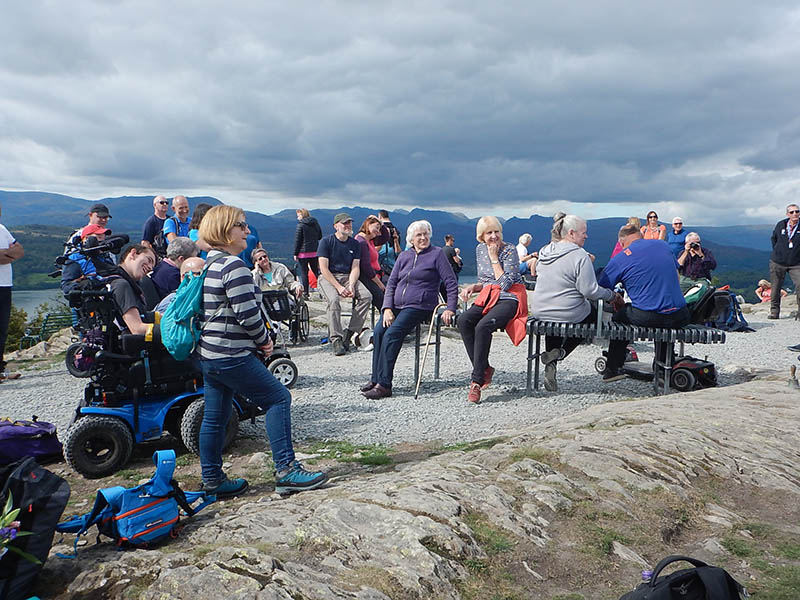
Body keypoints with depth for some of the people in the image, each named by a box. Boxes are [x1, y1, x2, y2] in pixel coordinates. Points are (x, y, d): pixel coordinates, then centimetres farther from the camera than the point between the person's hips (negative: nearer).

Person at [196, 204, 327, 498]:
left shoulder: (208, 265, 15)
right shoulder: (234, 266, -17)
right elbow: (248, 314, -21)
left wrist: (258, 340, 13)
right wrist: (264, 339, -2)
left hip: (208, 353, 10)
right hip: (232, 356, -10)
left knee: (215, 416, 14)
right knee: (278, 399, -1)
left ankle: (213, 481, 23)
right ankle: (286, 471, 1)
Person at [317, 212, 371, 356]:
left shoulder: (355, 244, 9)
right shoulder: (326, 241, -4)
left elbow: (355, 267, 3)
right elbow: (324, 268, -10)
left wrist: (351, 286, -17)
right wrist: (339, 287, -20)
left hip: (348, 276, 4)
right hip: (328, 277, -4)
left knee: (366, 296, -21)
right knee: (334, 299, -34)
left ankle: (350, 333, -17)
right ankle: (336, 339, -28)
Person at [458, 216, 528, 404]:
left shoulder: (510, 250, -7)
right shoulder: (480, 249, 13)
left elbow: (505, 284, -16)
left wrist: (494, 257, -13)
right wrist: (472, 287, 1)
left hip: (510, 298, -6)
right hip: (488, 297, 6)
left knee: (483, 326, -33)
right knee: (464, 321, -25)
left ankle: (477, 381, -27)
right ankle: (484, 368, -18)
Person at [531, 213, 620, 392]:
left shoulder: (544, 252, 4)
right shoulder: (579, 255, -18)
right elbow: (590, 291, -20)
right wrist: (612, 295, -2)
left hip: (539, 311, 6)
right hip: (569, 315, -6)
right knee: (593, 314, 24)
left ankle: (551, 363, 19)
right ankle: (560, 353, 4)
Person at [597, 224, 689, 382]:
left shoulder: (619, 260, 1)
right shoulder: (663, 245, 14)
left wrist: (617, 302, 22)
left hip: (647, 318, -4)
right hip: (680, 318, 4)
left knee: (619, 316, 24)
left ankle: (612, 369, 31)